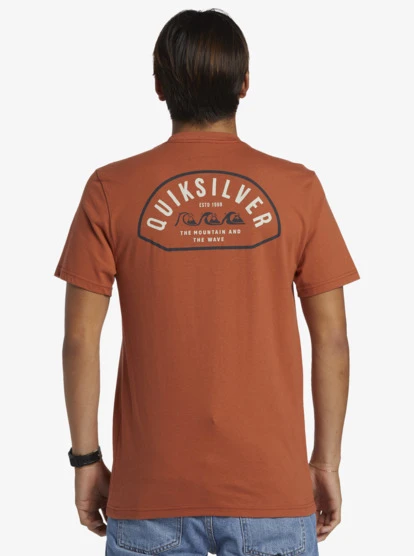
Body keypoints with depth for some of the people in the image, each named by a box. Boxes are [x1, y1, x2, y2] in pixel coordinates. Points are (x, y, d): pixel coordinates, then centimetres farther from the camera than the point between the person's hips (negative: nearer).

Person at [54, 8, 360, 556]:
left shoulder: (110, 190, -3)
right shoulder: (297, 188, -2)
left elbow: (80, 340, -4)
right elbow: (332, 343, -1)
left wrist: (87, 458, 7)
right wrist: (326, 463, 8)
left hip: (151, 491, 0)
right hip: (271, 486, 0)